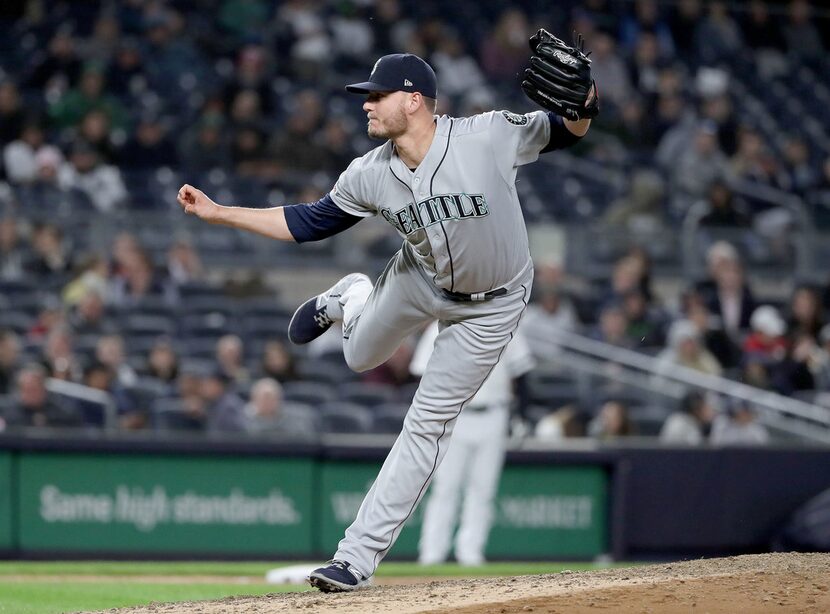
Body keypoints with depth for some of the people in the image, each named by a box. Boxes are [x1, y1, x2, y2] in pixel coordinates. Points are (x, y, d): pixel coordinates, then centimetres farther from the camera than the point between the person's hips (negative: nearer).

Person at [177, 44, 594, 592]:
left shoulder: (490, 136, -29)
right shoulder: (370, 175, -17)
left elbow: (568, 132, -18)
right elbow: (308, 223, -3)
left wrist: (584, 100, -42)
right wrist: (219, 213, -8)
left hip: (491, 304, -4)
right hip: (420, 279, 4)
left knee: (429, 422, -3)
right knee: (361, 357, 22)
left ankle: (360, 555, 2)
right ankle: (351, 298, 57)